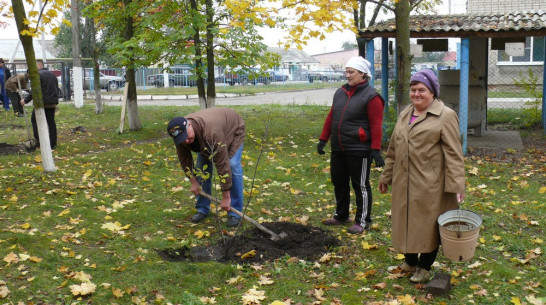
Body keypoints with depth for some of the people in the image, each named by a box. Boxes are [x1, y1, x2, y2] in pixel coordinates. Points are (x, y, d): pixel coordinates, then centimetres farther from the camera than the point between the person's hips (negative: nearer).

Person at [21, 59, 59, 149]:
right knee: (51, 122, 9)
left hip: (42, 102, -7)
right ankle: (53, 143, 8)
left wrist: (26, 100, -9)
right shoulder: (52, 74, 16)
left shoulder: (38, 74, -10)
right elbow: (56, 88, 20)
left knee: (34, 120, 7)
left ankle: (39, 140, 0)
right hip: (53, 103, 7)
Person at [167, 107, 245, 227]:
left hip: (234, 130, -6)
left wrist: (226, 197, -37)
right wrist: (193, 182, -9)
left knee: (233, 166, -20)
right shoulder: (179, 132, -27)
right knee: (202, 167, -3)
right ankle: (202, 209, 12)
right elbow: (184, 158, -9)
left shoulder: (211, 132, -47)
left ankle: (235, 212, -11)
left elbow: (222, 164, -42)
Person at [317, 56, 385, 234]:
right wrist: (323, 139, 13)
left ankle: (363, 221, 16)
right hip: (338, 149, 7)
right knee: (338, 182, 17)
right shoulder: (340, 93, 11)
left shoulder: (370, 96, -10)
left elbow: (376, 125, -14)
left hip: (359, 150, -7)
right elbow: (331, 117, 16)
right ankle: (341, 215, 34)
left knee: (360, 186, 3)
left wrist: (375, 149, -19)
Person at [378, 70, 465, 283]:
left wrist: (456, 185, -16)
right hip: (404, 183, 6)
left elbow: (453, 153, -11)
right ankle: (410, 260, 33)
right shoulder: (404, 115, 13)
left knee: (427, 224, 5)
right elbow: (393, 150, 18)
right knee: (405, 221, 14)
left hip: (430, 185, -6)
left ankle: (425, 267, 22)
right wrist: (386, 176, 19)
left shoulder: (445, 116, -7)